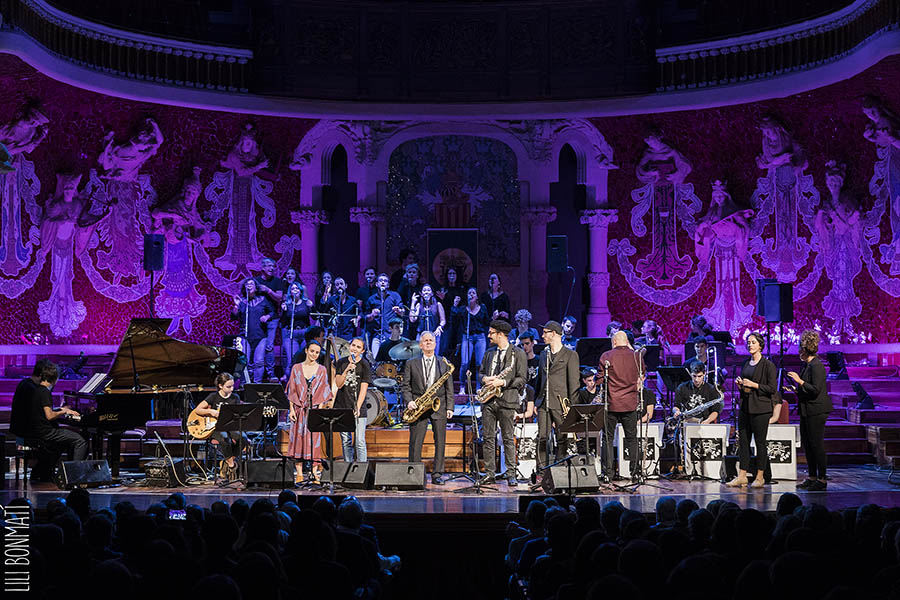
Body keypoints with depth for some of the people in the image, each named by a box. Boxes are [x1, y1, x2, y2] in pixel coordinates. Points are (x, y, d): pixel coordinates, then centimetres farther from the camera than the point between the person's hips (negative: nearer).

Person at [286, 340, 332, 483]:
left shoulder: (321, 370, 6)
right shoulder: (296, 368, 7)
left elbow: (323, 391, 4)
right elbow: (292, 390, 6)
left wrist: (320, 408, -7)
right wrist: (292, 409, -2)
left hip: (315, 409, -1)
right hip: (299, 409, 1)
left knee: (314, 440, -4)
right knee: (298, 438, -1)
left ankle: (315, 474, -2)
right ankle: (299, 474, 3)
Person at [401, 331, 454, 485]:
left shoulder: (444, 364, 13)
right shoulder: (411, 364, 10)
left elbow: (449, 388, 10)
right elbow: (405, 385, 7)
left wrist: (449, 407, 1)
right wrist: (409, 401, -9)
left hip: (439, 406, 1)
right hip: (418, 407, -1)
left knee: (440, 442, -1)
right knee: (415, 442, -3)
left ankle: (437, 475, 5)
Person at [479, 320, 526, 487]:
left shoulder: (518, 353, -1)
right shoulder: (489, 354, 17)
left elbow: (521, 379, -5)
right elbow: (481, 372, 22)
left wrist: (503, 382, -16)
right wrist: (485, 379, -2)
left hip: (507, 400, -5)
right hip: (488, 400, 5)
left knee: (508, 438, -2)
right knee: (488, 437, 3)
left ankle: (511, 474, 1)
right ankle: (490, 473, 7)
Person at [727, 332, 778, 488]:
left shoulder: (768, 365, -7)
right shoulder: (745, 364, 15)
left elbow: (772, 388, -11)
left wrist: (754, 385, -15)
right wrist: (740, 384, 4)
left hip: (760, 409, -7)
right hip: (745, 407, 7)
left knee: (760, 442, -1)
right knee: (743, 441, 6)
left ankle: (760, 477, 7)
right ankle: (742, 476, 9)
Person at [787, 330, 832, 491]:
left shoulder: (817, 366, -15)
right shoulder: (808, 365, 14)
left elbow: (816, 390, -21)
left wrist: (799, 381, -18)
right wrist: (796, 389, 13)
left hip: (816, 411, -10)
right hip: (807, 411, 10)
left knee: (817, 445, -6)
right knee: (807, 445, 12)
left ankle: (821, 480, 0)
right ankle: (812, 478, 19)